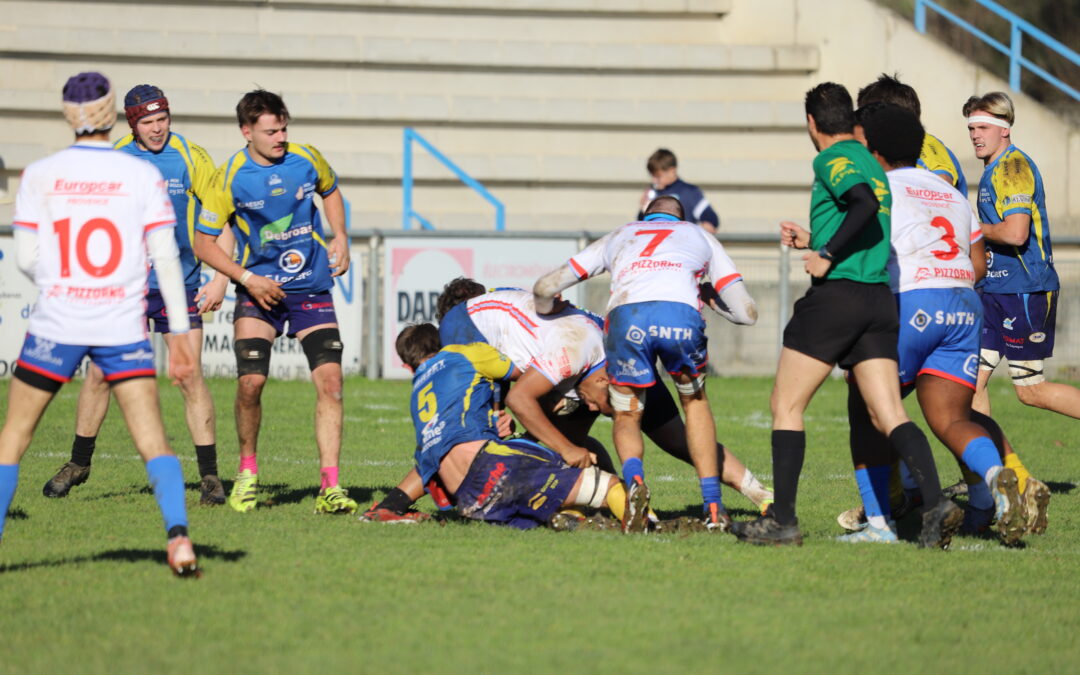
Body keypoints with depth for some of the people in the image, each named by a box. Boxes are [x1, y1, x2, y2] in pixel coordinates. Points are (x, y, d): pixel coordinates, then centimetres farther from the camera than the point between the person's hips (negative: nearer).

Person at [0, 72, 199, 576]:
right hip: (123, 326, 0)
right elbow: (166, 259, -4)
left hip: (55, 325, 0)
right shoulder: (143, 176, -1)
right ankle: (177, 536, -17)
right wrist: (180, 333, 0)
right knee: (153, 440, 1)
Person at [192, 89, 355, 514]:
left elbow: (330, 191, 21)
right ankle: (247, 473, 12)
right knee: (251, 382, -13)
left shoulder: (307, 160, -3)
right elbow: (202, 242, -4)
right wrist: (247, 278, -14)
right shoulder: (231, 177, -10)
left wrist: (339, 237, 5)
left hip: (312, 289, 2)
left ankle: (330, 486, -11)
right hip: (259, 290, -2)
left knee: (330, 379, -13)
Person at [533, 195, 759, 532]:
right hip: (682, 315, 0)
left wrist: (549, 315, 55)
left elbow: (546, 287, 33)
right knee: (695, 403, 28)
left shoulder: (619, 235, 38)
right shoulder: (700, 236, 36)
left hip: (625, 315, 0)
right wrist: (710, 298, 49)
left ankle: (634, 479, -11)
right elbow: (747, 312, 30)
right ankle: (713, 507, 20)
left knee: (627, 417, 21)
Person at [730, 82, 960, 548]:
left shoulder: (832, 160, -6)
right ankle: (935, 502, -18)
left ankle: (781, 521, 2)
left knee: (786, 406, 3)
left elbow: (865, 204, -24)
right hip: (880, 299, 8)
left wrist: (828, 256, -18)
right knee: (889, 415, 1)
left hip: (835, 297, -8)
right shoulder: (871, 165, 20)